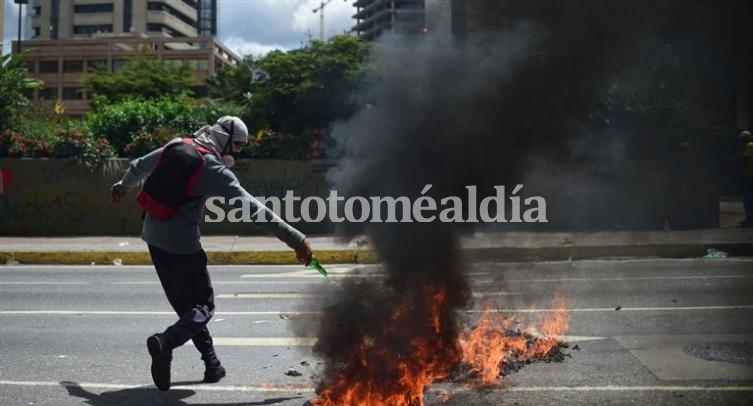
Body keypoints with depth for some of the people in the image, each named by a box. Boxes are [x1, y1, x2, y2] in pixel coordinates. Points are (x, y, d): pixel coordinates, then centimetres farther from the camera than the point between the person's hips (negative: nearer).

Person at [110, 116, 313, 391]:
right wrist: (295, 239, -19)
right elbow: (252, 208, -19)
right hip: (181, 242, -8)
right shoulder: (214, 169, -13)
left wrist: (122, 187, 47)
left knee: (184, 304, 16)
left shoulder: (176, 146, 8)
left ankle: (212, 364, 20)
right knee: (203, 306, 2)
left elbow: (139, 167, 25)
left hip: (153, 236, 8)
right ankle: (166, 341, -24)